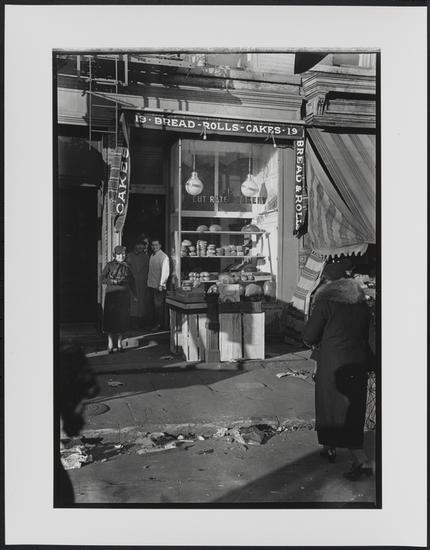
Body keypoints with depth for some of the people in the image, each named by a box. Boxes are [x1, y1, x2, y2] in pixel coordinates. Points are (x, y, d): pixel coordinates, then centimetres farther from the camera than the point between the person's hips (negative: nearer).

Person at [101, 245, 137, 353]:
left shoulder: (126, 267, 9)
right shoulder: (109, 265, 1)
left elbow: (131, 281, 15)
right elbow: (102, 279, 0)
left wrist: (134, 295, 12)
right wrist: (113, 281, -16)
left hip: (123, 295, 2)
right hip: (111, 294, -2)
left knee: (122, 319, 3)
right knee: (111, 318, -2)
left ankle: (119, 343, 14)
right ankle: (110, 343, 8)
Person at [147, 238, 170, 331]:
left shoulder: (164, 257, -10)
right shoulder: (151, 256, 13)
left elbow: (165, 272, -14)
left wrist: (161, 284, -17)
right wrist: (149, 283, 10)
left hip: (159, 286, -7)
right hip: (151, 285, 7)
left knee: (159, 305, -4)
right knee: (154, 305, 12)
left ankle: (159, 324, 5)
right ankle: (155, 322, 21)